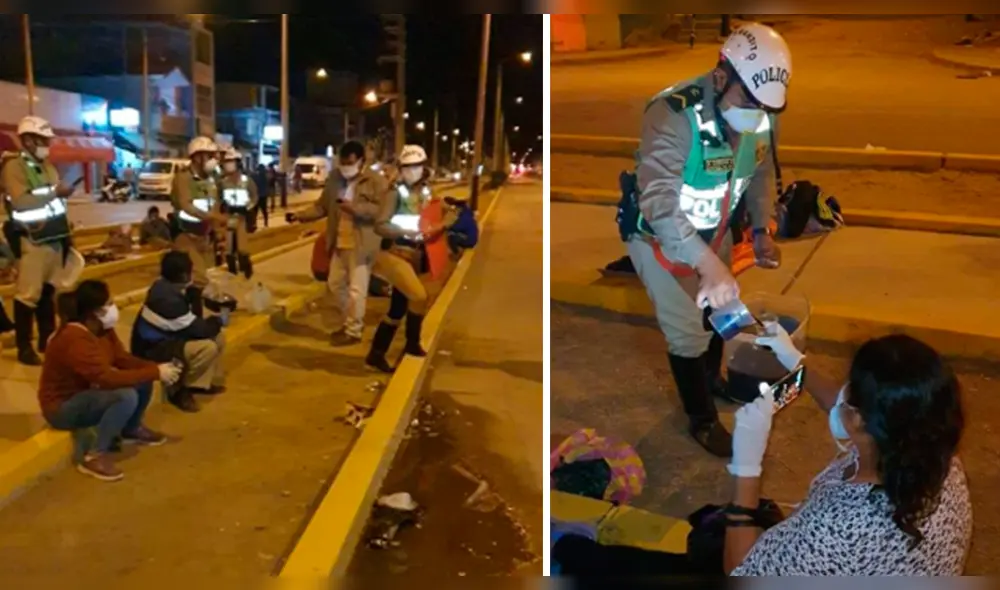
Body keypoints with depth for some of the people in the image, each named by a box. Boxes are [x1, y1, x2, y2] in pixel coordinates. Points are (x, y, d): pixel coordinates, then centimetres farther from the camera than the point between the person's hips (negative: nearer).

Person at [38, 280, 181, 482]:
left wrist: (157, 368, -17)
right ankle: (95, 457, -19)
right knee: (126, 397, -31)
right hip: (63, 406, -9)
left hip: (88, 392, 9)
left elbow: (124, 359, 0)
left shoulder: (103, 329, -3)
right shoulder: (74, 339, -31)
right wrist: (155, 373, -31)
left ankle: (131, 430, 21)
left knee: (143, 381, -2)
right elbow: (107, 378, -36)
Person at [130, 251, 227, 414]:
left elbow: (191, 321, 12)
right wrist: (217, 321, -4)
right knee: (208, 348, -29)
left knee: (219, 337, 7)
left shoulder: (166, 286, 0)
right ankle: (180, 391, -11)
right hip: (152, 349, -10)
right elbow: (196, 329, -22)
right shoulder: (168, 299, -30)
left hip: (166, 338, 10)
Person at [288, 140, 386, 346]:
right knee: (336, 283, 17)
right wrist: (300, 215, -3)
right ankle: (351, 321, 34)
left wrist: (354, 207, -30)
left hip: (361, 244, -8)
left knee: (356, 289, -4)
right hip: (339, 243, 8)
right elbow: (322, 205, 12)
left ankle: (353, 331, 10)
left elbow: (380, 210, -18)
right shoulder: (336, 179, 10)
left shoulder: (375, 182, -9)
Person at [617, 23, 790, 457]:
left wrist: (761, 230, -2)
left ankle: (712, 380, 54)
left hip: (714, 231, 7)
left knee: (717, 313, 25)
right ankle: (702, 420, 27)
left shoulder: (761, 115, -13)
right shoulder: (673, 115, -35)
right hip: (661, 237, -6)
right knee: (688, 334, 2)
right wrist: (708, 263, -56)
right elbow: (658, 202, -46)